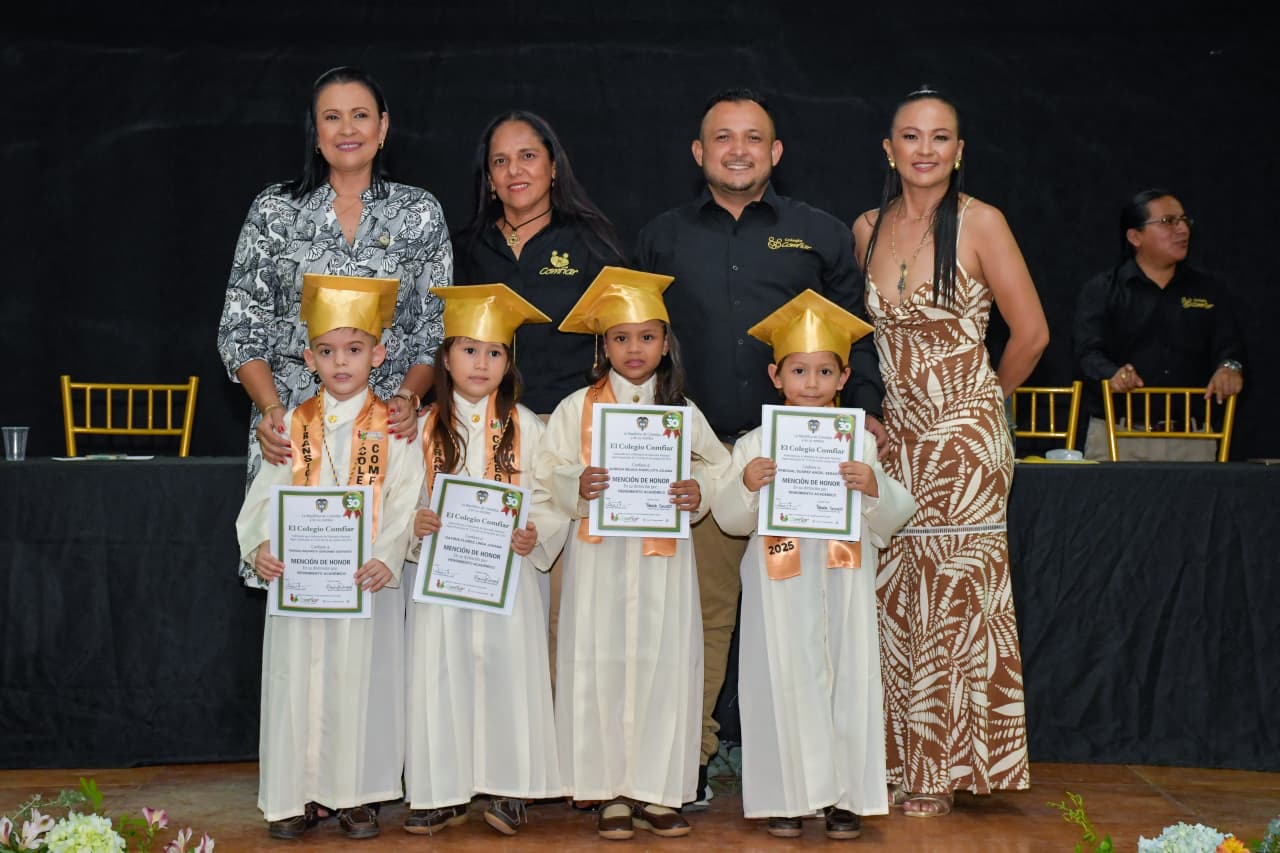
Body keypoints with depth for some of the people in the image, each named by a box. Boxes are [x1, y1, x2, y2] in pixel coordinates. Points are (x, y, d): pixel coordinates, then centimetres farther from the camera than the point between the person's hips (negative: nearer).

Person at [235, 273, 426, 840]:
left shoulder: (393, 428, 1)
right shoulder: (294, 426, 8)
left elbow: (404, 503, -8)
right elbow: (265, 496, 2)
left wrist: (387, 557, -23)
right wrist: (259, 547, -16)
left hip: (367, 579, -2)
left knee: (361, 681, 3)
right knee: (298, 681, 4)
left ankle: (357, 796, 15)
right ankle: (300, 794, 16)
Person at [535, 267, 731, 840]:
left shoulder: (683, 411, 8)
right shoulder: (577, 408, 3)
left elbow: (718, 467, 10)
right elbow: (548, 475, 1)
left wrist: (699, 492, -10)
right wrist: (577, 486, -18)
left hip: (663, 555, 1)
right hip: (599, 554, -1)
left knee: (662, 664, 1)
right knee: (603, 663, 0)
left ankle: (656, 791, 11)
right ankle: (612, 791, 10)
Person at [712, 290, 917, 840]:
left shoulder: (860, 442, 4)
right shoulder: (755, 444, 2)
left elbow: (894, 519, 3)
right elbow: (729, 520, 1)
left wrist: (874, 488, -17)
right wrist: (746, 485, -18)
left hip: (844, 586, 1)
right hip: (780, 591, -1)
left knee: (847, 681, 3)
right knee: (783, 682, 1)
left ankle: (843, 797, 15)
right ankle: (786, 797, 13)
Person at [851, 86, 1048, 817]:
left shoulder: (981, 223, -7)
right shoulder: (869, 229, 7)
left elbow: (1031, 332, -3)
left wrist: (980, 400, 7)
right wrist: (886, 404, 11)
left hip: (965, 438, -4)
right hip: (894, 434, 4)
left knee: (954, 600, -2)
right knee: (893, 599, 4)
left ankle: (941, 771, 9)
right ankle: (898, 761, 15)